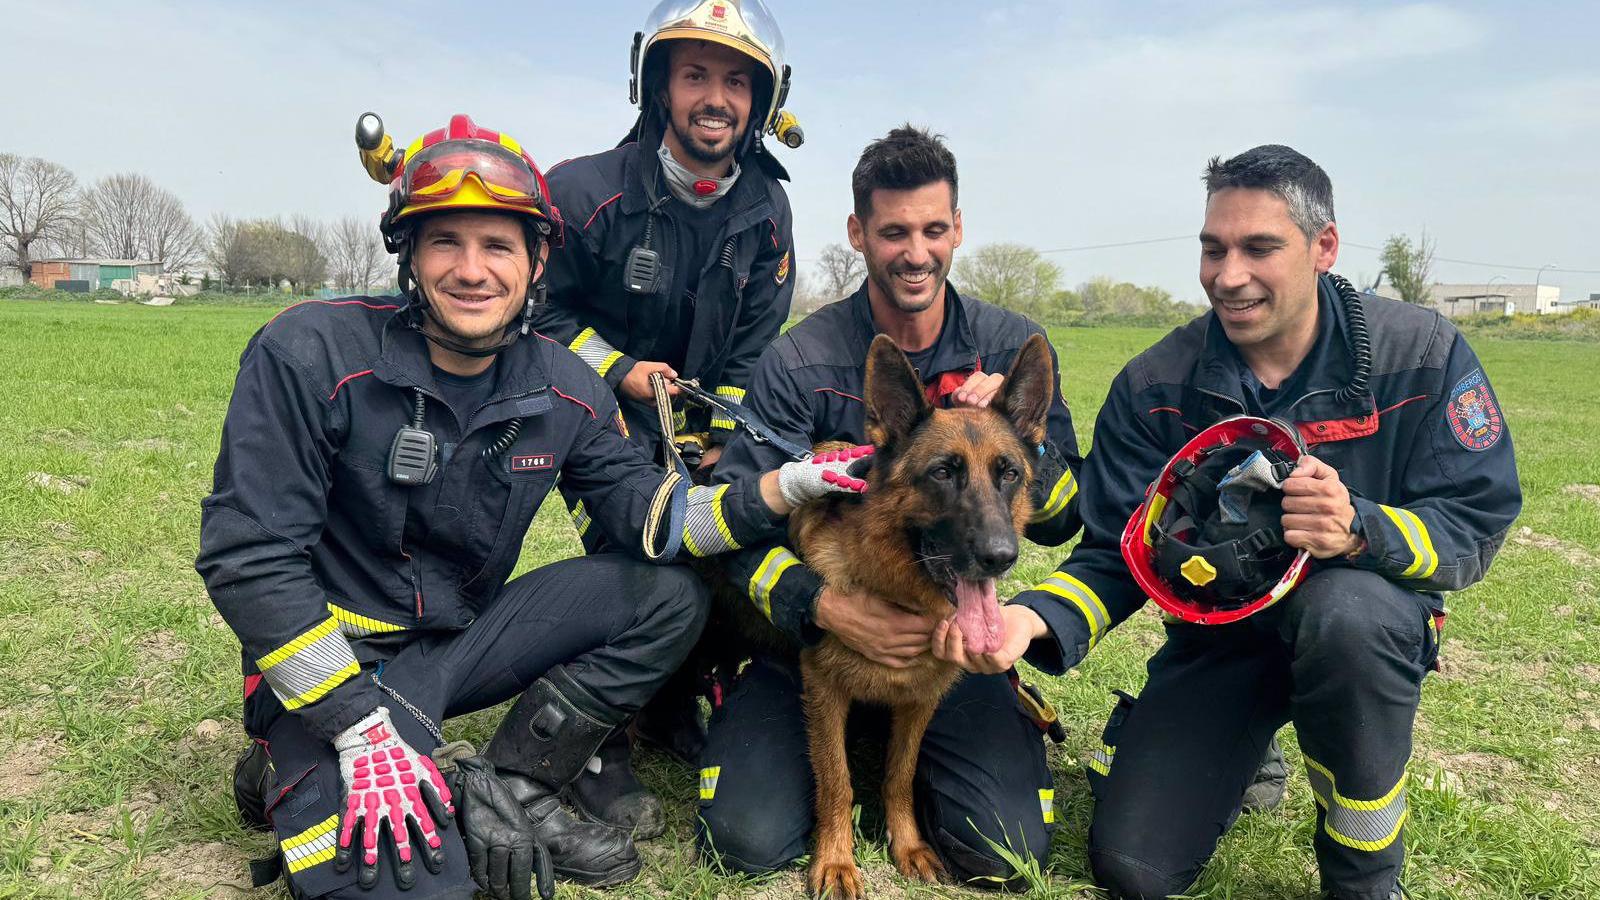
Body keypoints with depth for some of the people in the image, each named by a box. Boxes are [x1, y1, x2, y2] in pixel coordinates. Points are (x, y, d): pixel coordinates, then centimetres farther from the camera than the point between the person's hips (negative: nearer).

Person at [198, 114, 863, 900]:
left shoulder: (564, 391, -2)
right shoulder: (312, 355, -18)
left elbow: (646, 514, -1)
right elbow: (247, 555, -19)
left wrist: (779, 490, -19)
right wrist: (361, 729, -24)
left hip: (462, 639, 6)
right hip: (334, 656, -6)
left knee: (671, 596, -6)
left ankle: (505, 792, -3)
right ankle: (304, 783, 6)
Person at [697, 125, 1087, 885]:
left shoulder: (1012, 347, -2)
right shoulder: (801, 363, -11)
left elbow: (1061, 522, -2)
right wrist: (823, 607, -31)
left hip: (955, 627, 2)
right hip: (819, 627, -1)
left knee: (1010, 849, -14)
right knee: (747, 841, -15)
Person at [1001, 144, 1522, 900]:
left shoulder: (1421, 354, -14)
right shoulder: (1154, 385, -11)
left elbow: (1475, 527, -14)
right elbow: (1114, 553, -10)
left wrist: (1360, 530, -37)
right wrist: (1040, 620, -32)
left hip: (1364, 618, -1)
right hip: (1215, 631, 2)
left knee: (1342, 609, -40)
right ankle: (1242, 759, 28)